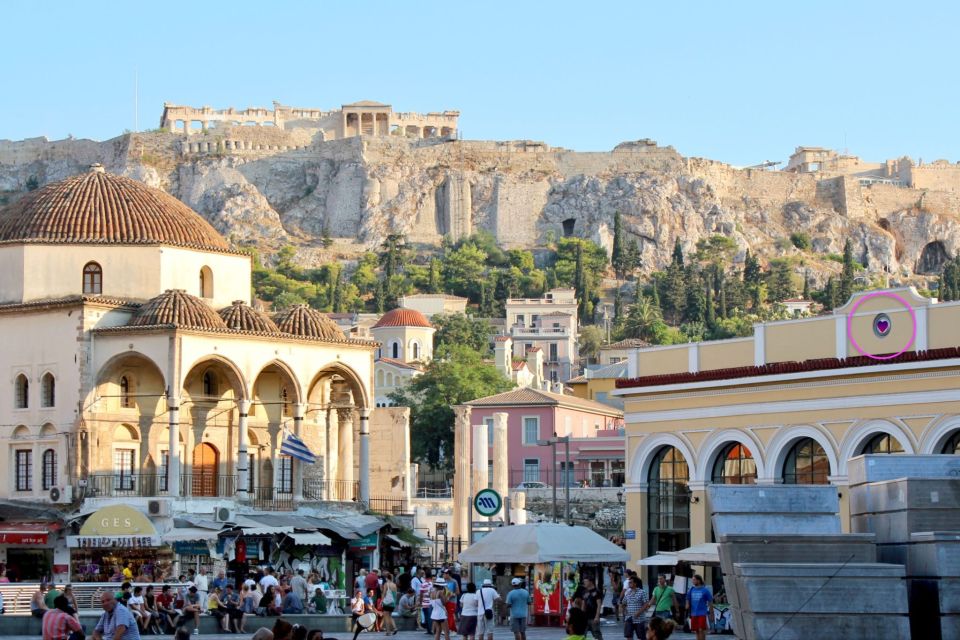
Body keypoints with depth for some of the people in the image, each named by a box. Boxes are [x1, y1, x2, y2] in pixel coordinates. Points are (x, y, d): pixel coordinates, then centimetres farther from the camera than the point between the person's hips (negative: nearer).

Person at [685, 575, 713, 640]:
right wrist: (687, 606, -5)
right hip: (694, 614, 5)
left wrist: (711, 614, -2)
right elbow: (688, 600, 17)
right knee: (696, 630, 7)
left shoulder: (705, 590, -4)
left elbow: (710, 602, -1)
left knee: (701, 630, -11)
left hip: (702, 613, -5)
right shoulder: (691, 590, 9)